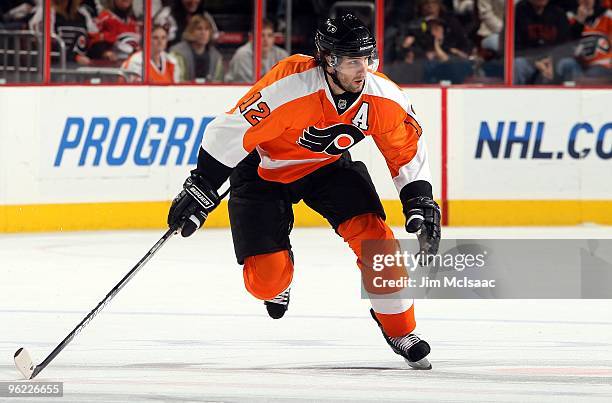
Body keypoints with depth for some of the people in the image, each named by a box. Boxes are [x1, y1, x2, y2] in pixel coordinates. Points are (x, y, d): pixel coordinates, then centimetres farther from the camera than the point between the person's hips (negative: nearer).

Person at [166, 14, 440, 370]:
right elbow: (230, 131, -32)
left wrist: (421, 203, -8)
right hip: (264, 170, -4)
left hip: (328, 166, 4)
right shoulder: (288, 87, -37)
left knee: (374, 237, -16)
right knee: (266, 279, -11)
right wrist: (201, 190, -31)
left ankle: (400, 330, 3)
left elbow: (408, 150, -3)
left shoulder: (384, 97, -21)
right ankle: (280, 279, 29)